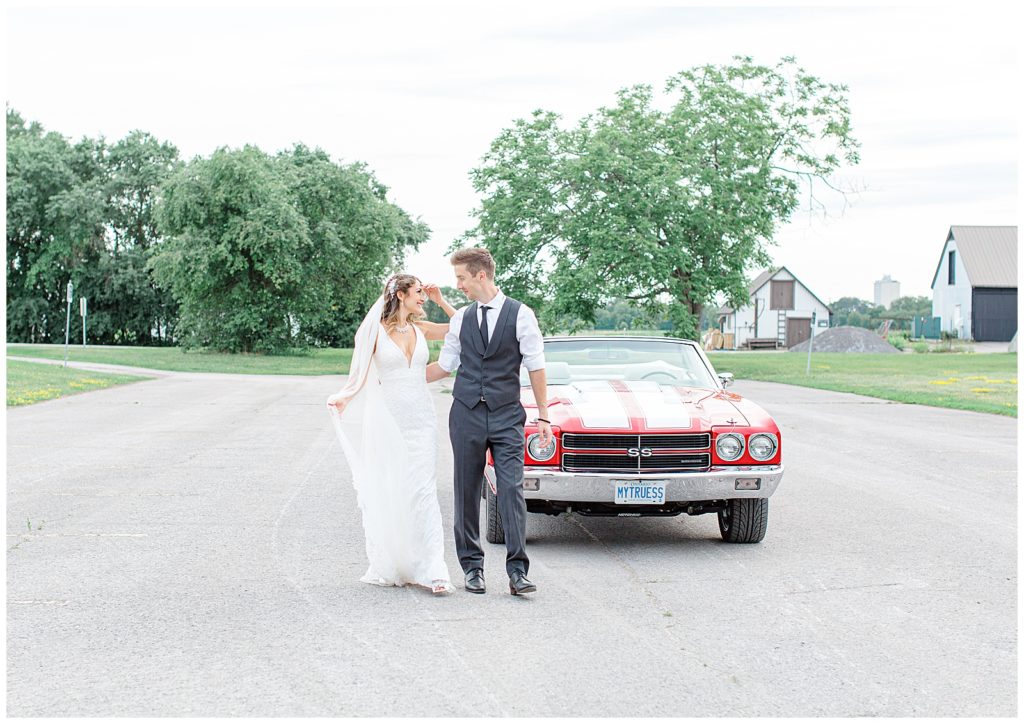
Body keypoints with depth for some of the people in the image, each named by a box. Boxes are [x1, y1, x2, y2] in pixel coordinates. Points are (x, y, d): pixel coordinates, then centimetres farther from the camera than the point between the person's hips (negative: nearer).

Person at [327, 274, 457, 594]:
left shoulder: (421, 329, 11)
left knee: (423, 491, -4)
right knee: (387, 493, 2)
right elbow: (360, 373, -2)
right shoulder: (377, 330, -1)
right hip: (389, 421, -3)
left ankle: (432, 570, -8)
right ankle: (389, 567, 12)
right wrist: (342, 398, -19)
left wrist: (440, 300, 9)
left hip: (421, 421, 3)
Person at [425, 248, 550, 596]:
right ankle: (472, 566, 13)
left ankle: (517, 571, -8)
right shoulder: (460, 319, 9)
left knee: (511, 489, -9)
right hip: (466, 414, 3)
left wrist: (543, 416, -1)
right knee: (467, 491, 4)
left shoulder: (521, 315, -2)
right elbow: (445, 364, 17)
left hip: (506, 416, -3)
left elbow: (535, 367, 0)